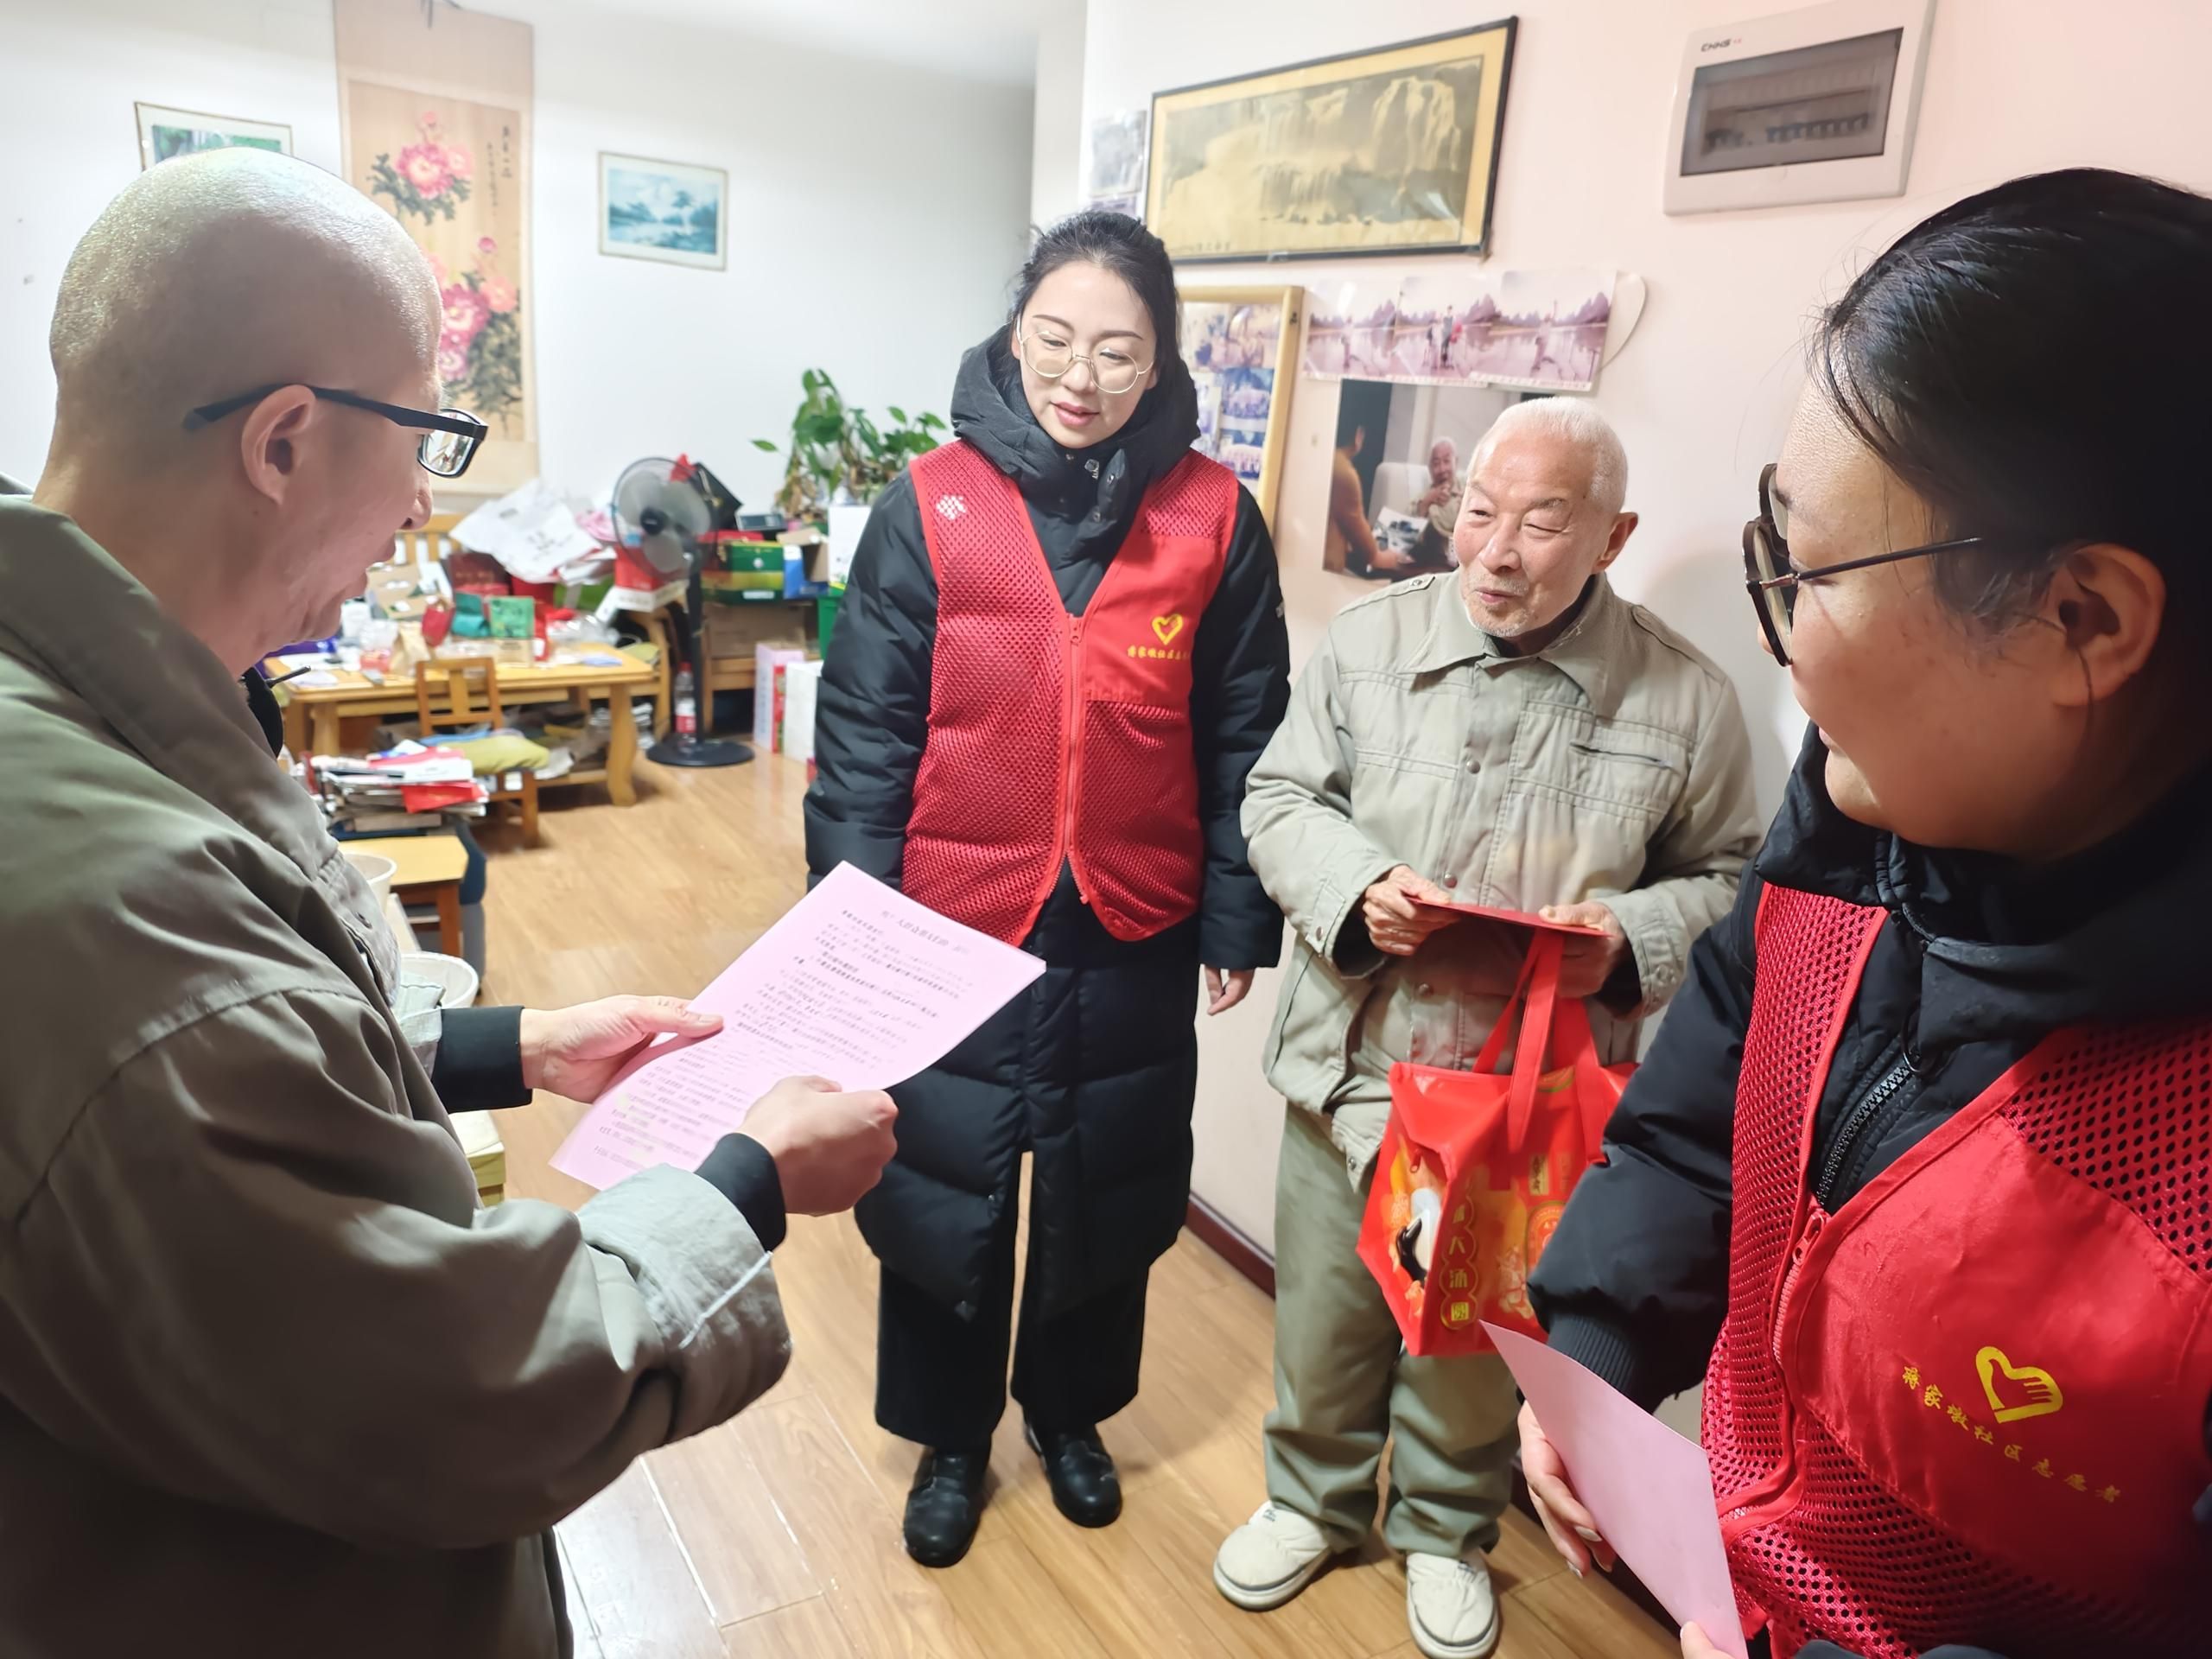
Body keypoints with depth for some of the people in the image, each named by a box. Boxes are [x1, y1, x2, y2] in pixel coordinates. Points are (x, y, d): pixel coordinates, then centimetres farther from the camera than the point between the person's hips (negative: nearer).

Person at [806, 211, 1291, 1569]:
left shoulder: (1214, 516, -4)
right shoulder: (931, 504, -7)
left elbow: (1243, 736, 0)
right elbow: (865, 729, -5)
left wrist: (1240, 917, 1)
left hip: (1136, 940, 1)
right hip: (957, 924, 0)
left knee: (1106, 1193, 19)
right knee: (943, 1191, 15)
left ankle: (1070, 1406, 47)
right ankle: (949, 1435, 41)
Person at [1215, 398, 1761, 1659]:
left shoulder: (1686, 699, -6)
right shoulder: (1374, 636, -4)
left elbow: (1724, 879, 4)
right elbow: (1281, 798, 2)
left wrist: (1630, 937, -17)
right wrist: (1355, 889, -17)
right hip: (1353, 1068, 1)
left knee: (1477, 1335, 19)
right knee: (1326, 1317, 17)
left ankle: (1445, 1532, 47)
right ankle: (1313, 1501, 46)